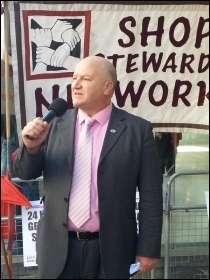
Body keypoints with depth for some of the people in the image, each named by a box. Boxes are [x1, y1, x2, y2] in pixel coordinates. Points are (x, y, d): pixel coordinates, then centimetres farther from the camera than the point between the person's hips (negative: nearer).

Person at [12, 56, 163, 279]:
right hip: (58, 247, 2)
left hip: (110, 249, -2)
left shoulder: (137, 130, -5)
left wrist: (149, 248, -3)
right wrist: (31, 146, -16)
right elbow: (25, 173, 5)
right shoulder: (55, 125, 1)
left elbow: (150, 195, -3)